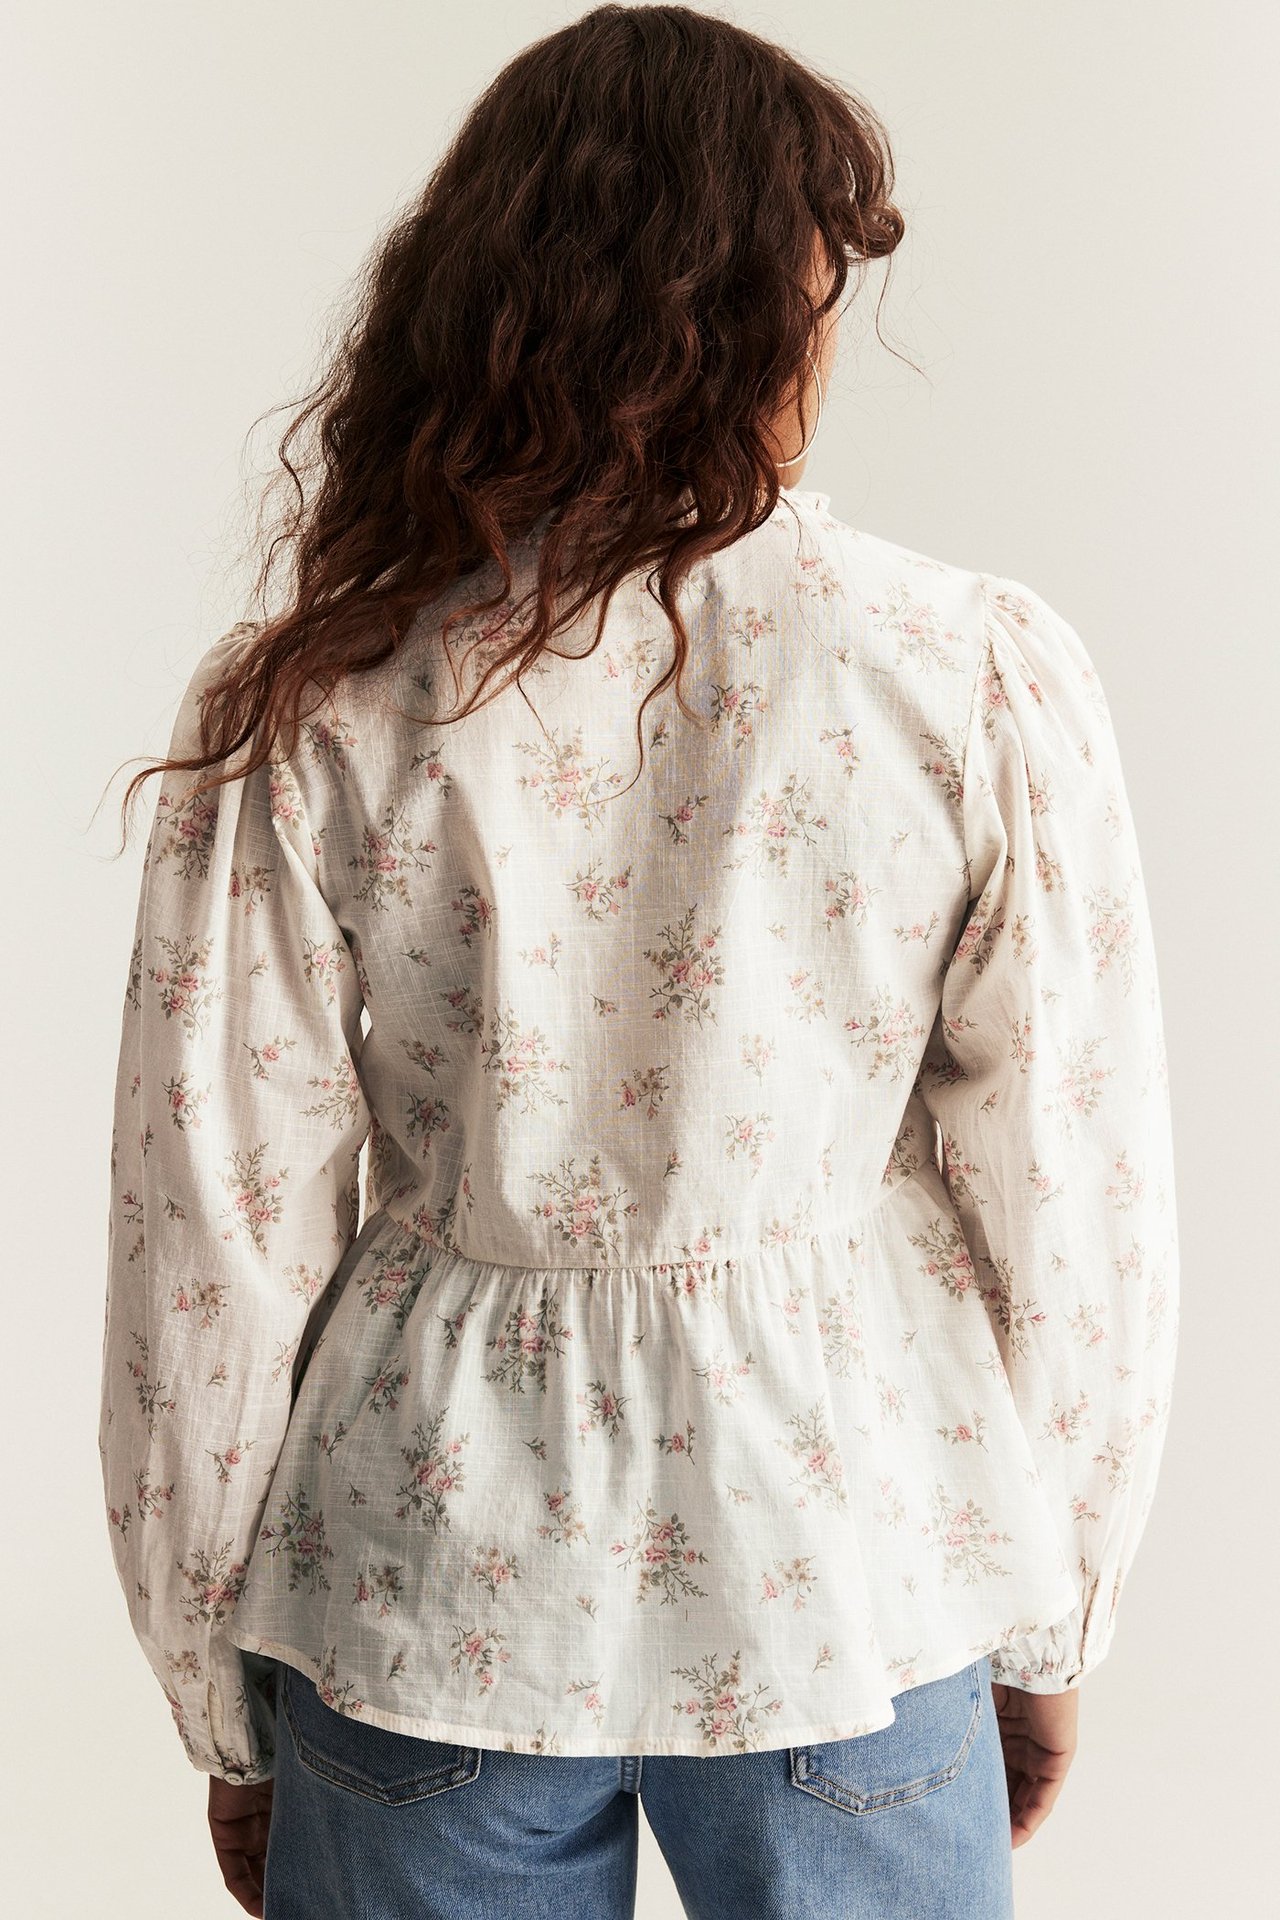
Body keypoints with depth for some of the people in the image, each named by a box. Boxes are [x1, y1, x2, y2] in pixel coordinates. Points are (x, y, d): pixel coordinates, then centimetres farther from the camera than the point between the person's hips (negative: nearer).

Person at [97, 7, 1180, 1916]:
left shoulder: (303, 716, -11)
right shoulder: (985, 677, -12)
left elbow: (217, 1241, -6)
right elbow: (1070, 1204, -6)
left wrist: (224, 1710, 8)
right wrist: (1046, 1630, 9)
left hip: (430, 1584, 1)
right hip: (844, 1593, 0)